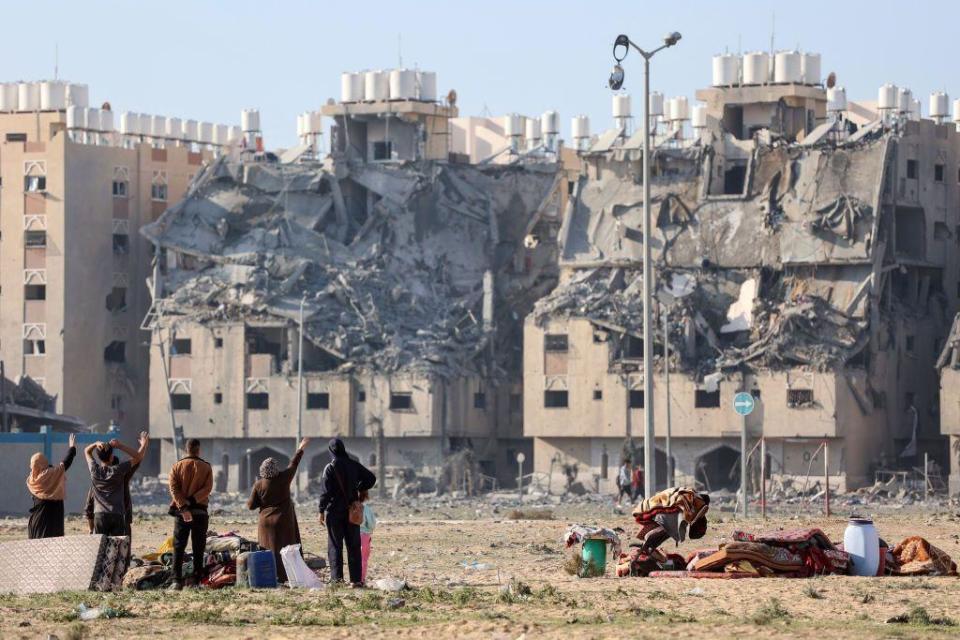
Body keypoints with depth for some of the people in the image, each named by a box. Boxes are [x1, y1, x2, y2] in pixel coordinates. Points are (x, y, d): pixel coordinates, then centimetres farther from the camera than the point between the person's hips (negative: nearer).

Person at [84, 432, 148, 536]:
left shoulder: (94, 470, 0)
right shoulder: (118, 470, -6)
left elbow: (86, 451, 17)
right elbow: (138, 456, -1)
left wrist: (96, 444, -2)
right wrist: (121, 446, -4)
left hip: (100, 515, 2)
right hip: (117, 515, -2)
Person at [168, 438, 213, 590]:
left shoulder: (177, 466, 3)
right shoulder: (206, 467, 1)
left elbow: (173, 488, -8)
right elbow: (207, 488, -11)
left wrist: (183, 506, -15)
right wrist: (192, 500, -14)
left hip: (181, 510, 0)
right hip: (200, 510, 0)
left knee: (178, 547, 3)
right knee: (198, 548, 5)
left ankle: (177, 581, -6)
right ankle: (196, 581, 1)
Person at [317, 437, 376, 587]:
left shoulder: (330, 468, -12)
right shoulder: (353, 465, 0)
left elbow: (325, 491, -13)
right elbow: (371, 478, 4)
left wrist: (321, 511, -7)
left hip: (334, 511, -3)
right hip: (352, 511, 3)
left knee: (335, 545, 3)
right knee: (354, 546, 8)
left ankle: (337, 577, -4)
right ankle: (356, 579, 5)